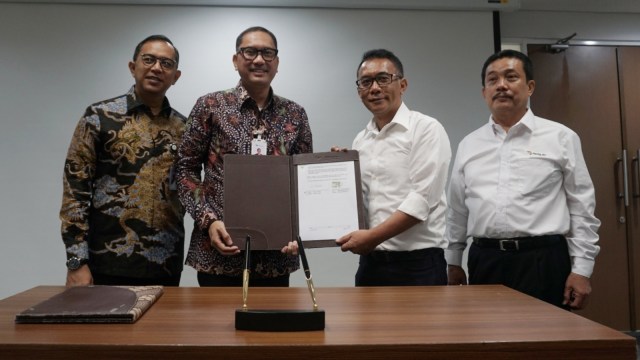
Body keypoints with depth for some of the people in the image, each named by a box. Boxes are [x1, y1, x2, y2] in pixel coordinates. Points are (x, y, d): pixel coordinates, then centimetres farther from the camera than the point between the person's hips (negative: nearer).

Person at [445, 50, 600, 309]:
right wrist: (453, 262, 15)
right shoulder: (468, 145, 10)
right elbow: (457, 211, 14)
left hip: (542, 262, -2)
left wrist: (581, 269, -3)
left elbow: (581, 209, 1)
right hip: (484, 262, 3)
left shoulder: (560, 137, 2)